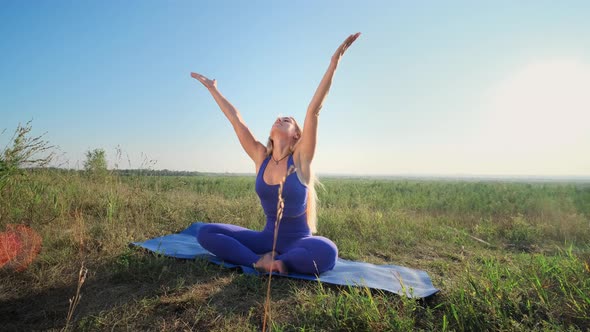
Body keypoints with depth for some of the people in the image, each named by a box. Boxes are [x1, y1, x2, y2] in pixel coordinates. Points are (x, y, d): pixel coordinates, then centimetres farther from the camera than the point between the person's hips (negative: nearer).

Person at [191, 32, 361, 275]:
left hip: (299, 241, -3)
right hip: (267, 238, 3)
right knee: (206, 233, -9)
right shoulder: (261, 157, 1)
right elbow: (235, 119, 6)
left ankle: (277, 261, -10)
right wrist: (212, 89, 12)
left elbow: (313, 111, -17)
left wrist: (333, 63, -24)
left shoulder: (301, 158, -9)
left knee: (326, 252, -37)